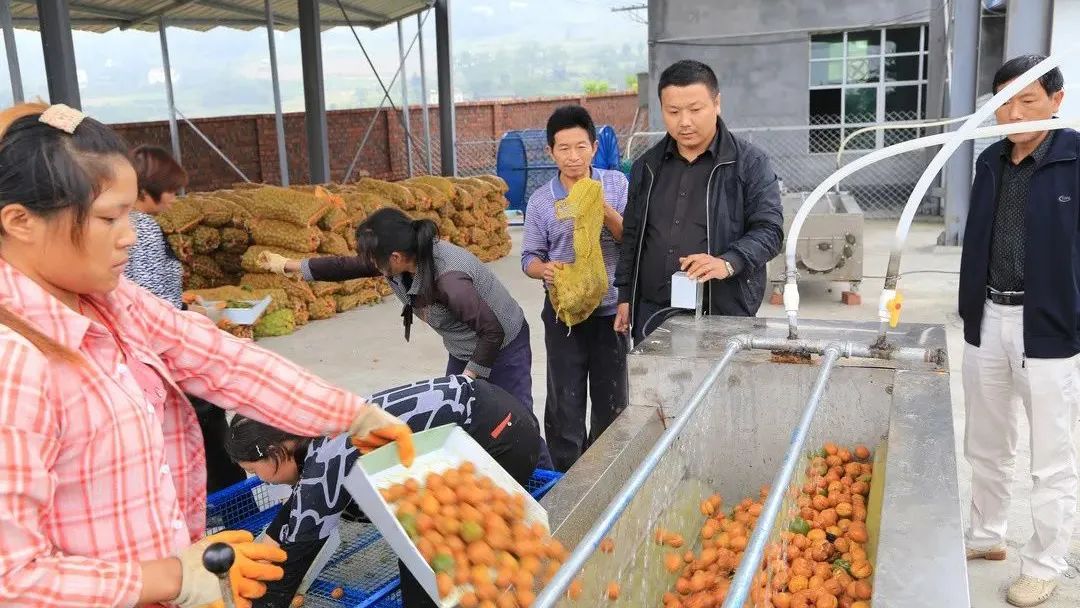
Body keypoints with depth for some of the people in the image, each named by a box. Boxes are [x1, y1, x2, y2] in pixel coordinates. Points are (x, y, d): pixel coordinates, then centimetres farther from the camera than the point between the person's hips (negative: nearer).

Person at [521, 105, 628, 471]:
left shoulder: (616, 185, -3)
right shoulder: (541, 201, -1)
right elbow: (529, 256, 3)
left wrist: (606, 211, -22)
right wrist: (543, 269, -20)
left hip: (611, 308, 0)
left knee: (611, 399, 12)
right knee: (565, 402, 7)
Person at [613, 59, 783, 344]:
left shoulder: (750, 163, -2)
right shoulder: (647, 166, 13)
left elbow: (769, 229, -7)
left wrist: (728, 262, -25)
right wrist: (625, 296, 14)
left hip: (723, 315, -4)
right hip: (652, 315, 4)